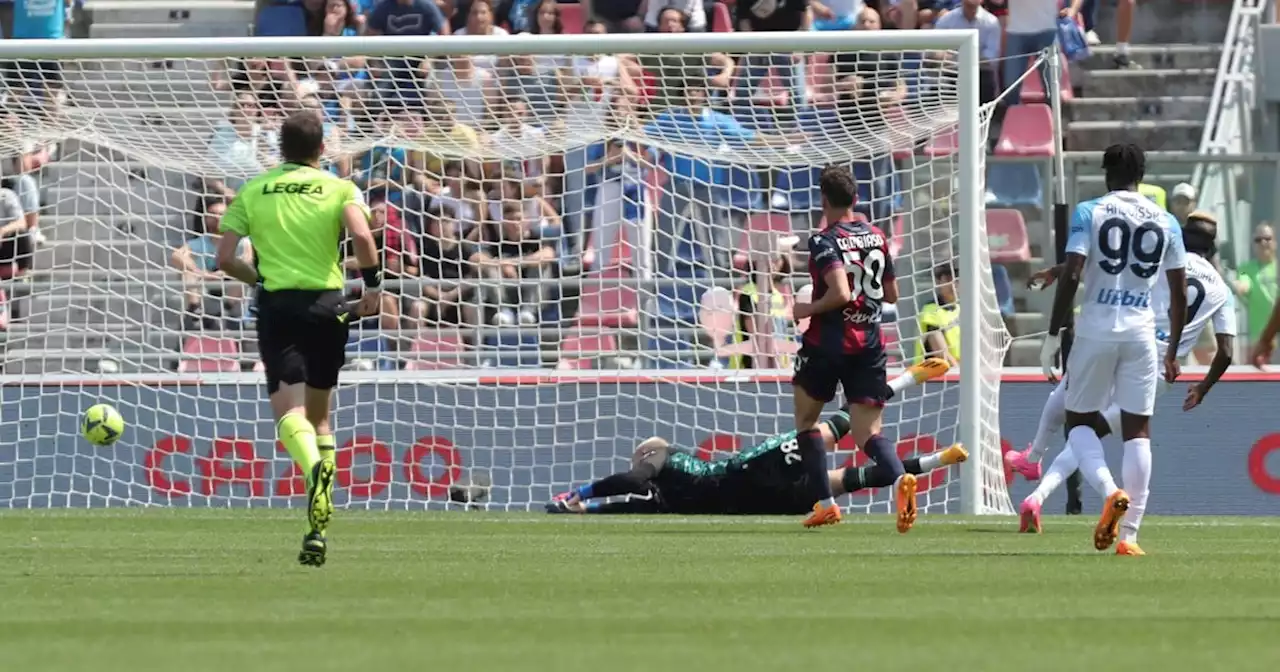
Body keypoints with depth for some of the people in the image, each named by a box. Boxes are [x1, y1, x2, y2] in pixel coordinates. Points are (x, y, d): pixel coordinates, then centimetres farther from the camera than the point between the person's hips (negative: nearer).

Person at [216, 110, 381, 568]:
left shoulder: (252, 192, 8)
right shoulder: (339, 189, 3)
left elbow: (225, 258, 3)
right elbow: (360, 234, -16)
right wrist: (373, 282, -2)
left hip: (276, 306, -1)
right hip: (326, 305, 1)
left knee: (289, 411, -10)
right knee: (319, 414, 15)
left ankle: (314, 469, -44)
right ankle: (319, 526, 11)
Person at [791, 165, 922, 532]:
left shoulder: (824, 242, -13)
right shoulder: (876, 237, 8)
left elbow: (841, 294, -24)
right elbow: (891, 295, 15)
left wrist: (808, 309, -9)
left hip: (827, 343, -5)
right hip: (869, 344, 5)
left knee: (806, 420, 18)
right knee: (869, 432, -1)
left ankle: (825, 502, 13)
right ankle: (900, 478, -32)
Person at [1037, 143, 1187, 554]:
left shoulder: (1089, 213, -1)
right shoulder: (1166, 223, 8)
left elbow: (1070, 277, -10)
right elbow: (1180, 294, 9)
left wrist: (1053, 337, -5)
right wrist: (1173, 352, 19)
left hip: (1096, 330, -2)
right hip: (1141, 331, 2)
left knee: (1080, 420, 12)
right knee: (1138, 429, 6)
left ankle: (1110, 491, -16)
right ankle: (1130, 532, 0)